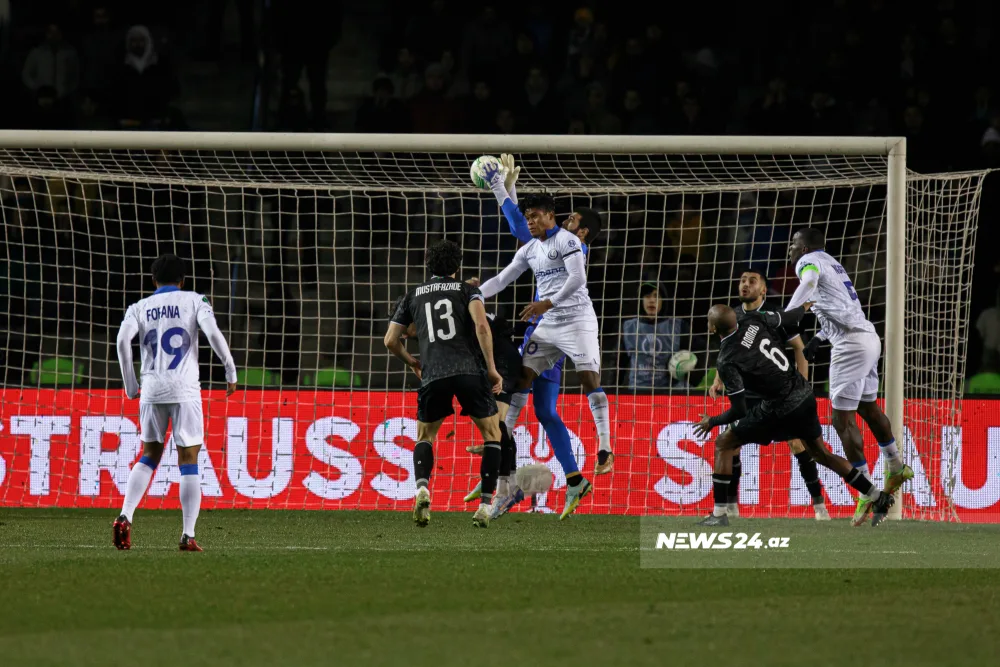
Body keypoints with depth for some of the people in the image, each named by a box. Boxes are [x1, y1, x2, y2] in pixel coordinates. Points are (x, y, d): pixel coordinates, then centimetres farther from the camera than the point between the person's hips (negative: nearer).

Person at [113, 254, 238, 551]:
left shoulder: (140, 307, 12)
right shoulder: (193, 301, 7)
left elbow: (123, 340, -3)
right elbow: (213, 332, -9)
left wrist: (131, 385, 5)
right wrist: (231, 371, -1)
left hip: (152, 390, 2)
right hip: (185, 390, -2)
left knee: (149, 456, 17)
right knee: (188, 462, 3)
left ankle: (125, 518, -1)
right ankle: (188, 535, -4)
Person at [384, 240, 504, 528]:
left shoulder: (414, 295, 21)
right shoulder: (467, 290, 13)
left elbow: (391, 340, 19)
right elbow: (481, 325, -6)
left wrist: (412, 363, 37)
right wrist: (491, 368, -2)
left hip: (433, 375, 2)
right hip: (470, 371, -2)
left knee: (424, 437, 21)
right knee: (492, 434, 15)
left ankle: (422, 488, -10)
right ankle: (485, 505, 2)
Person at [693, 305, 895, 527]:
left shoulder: (727, 361, -17)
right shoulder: (753, 321, -3)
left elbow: (739, 411, -13)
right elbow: (788, 319, 14)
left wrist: (712, 422, 6)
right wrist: (804, 308, 37)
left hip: (780, 410, -7)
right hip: (805, 396, 7)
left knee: (723, 444, 6)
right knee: (821, 453, 23)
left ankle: (720, 514, 4)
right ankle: (879, 499, 23)